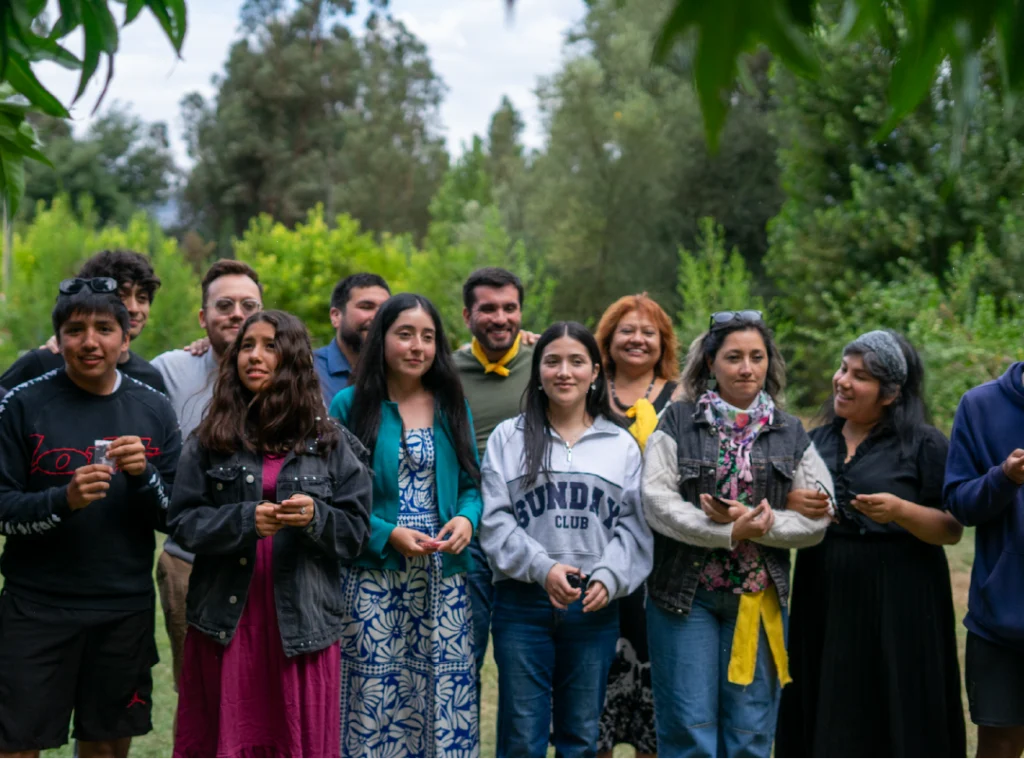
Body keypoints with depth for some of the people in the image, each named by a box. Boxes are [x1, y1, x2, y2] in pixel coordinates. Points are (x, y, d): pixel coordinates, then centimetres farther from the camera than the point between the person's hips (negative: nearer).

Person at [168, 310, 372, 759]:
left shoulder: (331, 443, 5)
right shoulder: (211, 439, 6)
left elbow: (356, 532, 2)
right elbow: (183, 521, 0)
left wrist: (316, 517, -18)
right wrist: (245, 521, -16)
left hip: (302, 622, 0)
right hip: (224, 619, 1)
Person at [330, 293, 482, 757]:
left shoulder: (452, 407, 10)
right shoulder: (351, 405, 0)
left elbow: (470, 483, 13)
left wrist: (467, 519, -8)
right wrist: (388, 535, -14)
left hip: (443, 581, 3)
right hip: (374, 579, -3)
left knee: (446, 699, 1)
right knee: (375, 701, -3)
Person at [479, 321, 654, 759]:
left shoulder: (622, 445, 11)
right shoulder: (508, 438, 7)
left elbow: (634, 525, 5)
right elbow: (495, 520, -1)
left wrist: (609, 578, -12)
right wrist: (542, 567, -14)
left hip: (596, 605, 1)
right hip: (523, 602, -1)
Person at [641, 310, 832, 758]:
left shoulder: (790, 434, 10)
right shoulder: (678, 422, 1)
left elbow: (817, 518, 3)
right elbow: (657, 502, -10)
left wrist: (756, 523, -13)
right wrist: (730, 532, -17)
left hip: (758, 599, 3)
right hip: (685, 595, -2)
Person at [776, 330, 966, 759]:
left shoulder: (925, 444, -3)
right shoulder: (817, 441, 12)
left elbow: (952, 530, -5)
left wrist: (900, 510, -22)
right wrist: (789, 502, -7)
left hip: (898, 607, -4)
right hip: (823, 601, 4)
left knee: (895, 723, 0)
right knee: (826, 721, 8)